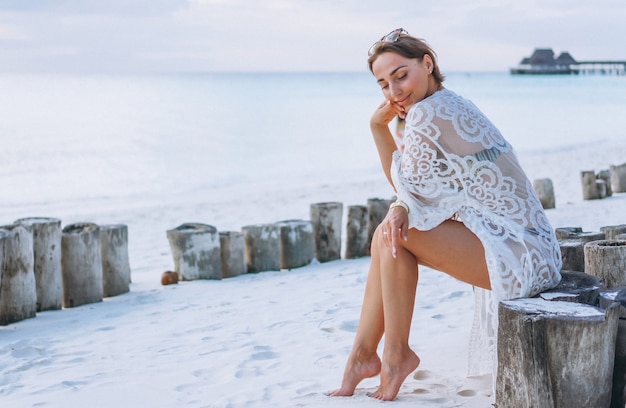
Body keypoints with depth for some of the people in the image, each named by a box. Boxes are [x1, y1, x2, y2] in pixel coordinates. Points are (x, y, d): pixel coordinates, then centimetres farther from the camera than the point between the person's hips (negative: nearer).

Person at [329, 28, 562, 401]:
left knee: (393, 234, -14)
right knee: (389, 234, 9)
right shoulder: (451, 106, 12)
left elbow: (407, 185, -5)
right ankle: (363, 354, 15)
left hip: (520, 256, -10)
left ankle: (396, 354, 2)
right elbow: (416, 190, 13)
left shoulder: (427, 113, -17)